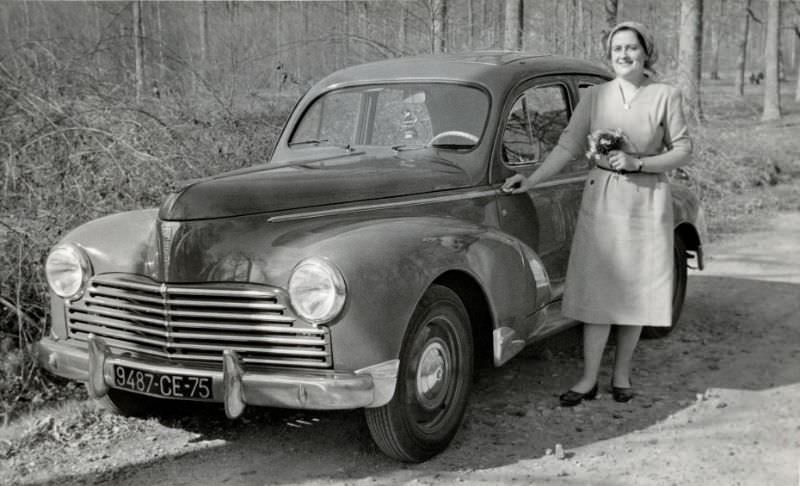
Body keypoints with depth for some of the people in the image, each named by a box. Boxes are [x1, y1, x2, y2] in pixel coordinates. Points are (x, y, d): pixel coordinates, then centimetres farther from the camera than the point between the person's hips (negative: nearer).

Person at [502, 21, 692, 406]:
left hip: (648, 200, -1)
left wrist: (637, 162, -15)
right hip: (601, 199, 1)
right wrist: (531, 181, -8)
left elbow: (682, 152, -1)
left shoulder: (666, 96, -1)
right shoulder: (594, 96, 3)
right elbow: (568, 146, 2)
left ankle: (621, 374, 20)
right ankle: (589, 379, 5)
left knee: (635, 290, 5)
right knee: (597, 288, -1)